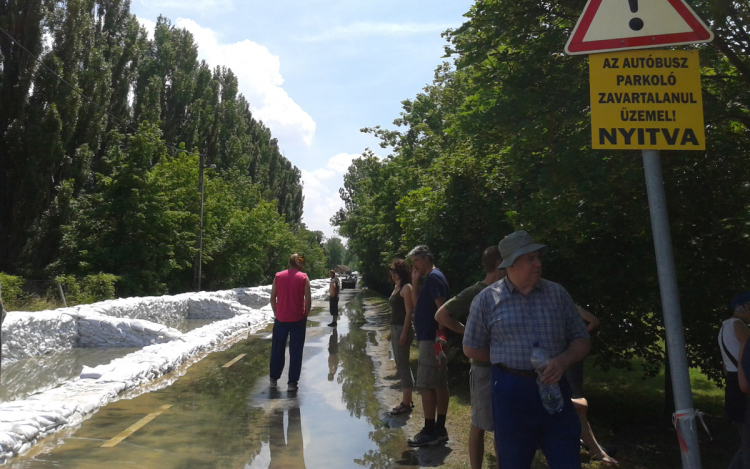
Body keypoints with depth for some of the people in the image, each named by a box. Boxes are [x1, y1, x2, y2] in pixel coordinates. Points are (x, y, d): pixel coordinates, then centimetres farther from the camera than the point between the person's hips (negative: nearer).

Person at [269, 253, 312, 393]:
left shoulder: (278, 276, 2)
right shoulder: (303, 278, -4)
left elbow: (272, 298, 2)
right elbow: (308, 299, -7)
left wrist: (276, 313, 12)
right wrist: (305, 316, 4)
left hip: (280, 319, 2)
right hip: (298, 319, -2)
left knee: (277, 349, 15)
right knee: (295, 351, 4)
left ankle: (274, 379, 24)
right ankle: (292, 383, 4)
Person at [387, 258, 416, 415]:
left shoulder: (406, 287, -13)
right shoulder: (396, 287, 14)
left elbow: (409, 311, -17)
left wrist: (404, 333, -21)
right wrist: (391, 330, 18)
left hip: (402, 329, -10)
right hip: (395, 328, 10)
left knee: (403, 364, -5)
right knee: (400, 364, 14)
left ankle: (406, 403, 3)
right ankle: (407, 400, 24)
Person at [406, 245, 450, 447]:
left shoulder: (434, 277, -14)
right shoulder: (430, 278, 17)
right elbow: (417, 304, 17)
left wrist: (439, 338, -23)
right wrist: (415, 281, 8)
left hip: (431, 339, -10)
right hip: (432, 338, 10)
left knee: (426, 385, -5)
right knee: (439, 384, 12)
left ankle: (430, 432, 2)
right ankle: (440, 429, 19)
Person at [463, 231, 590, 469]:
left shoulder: (557, 293, 3)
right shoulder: (487, 299, -3)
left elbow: (581, 340, 7)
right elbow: (471, 349, 5)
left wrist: (563, 360, -13)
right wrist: (508, 360, 1)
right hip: (510, 391, -1)